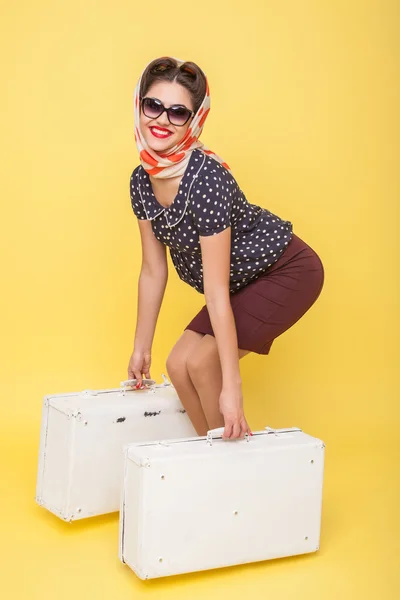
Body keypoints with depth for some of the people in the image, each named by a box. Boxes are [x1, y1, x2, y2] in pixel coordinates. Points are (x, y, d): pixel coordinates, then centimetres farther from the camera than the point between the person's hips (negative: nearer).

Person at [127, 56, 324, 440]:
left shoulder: (206, 177, -31)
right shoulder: (142, 180, -8)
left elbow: (217, 291, -32)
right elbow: (153, 270, 1)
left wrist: (231, 386, -29)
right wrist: (141, 348, 7)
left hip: (288, 272, -8)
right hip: (243, 281, 8)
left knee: (201, 362, -17)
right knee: (178, 365, 1)